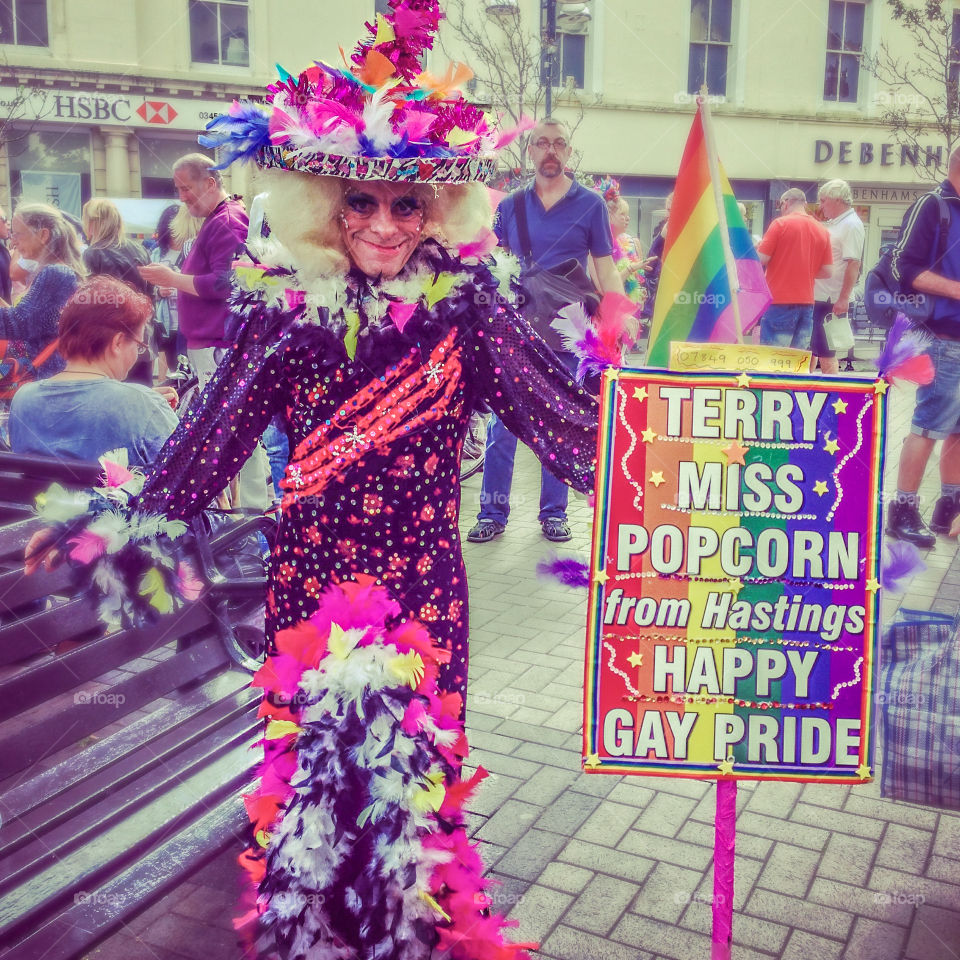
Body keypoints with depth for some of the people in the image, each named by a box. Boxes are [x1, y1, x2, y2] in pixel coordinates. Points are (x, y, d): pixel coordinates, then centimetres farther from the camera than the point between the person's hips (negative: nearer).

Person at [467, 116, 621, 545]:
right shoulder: (510, 206, 8)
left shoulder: (590, 204, 4)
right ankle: (493, 512, 10)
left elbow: (606, 270, 4)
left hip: (566, 333, -1)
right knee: (502, 425, 1)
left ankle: (554, 513, 18)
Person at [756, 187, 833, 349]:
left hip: (780, 301, -5)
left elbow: (761, 259, -10)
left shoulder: (780, 223, -6)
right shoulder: (822, 230, 8)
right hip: (807, 303, 5)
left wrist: (758, 247, 11)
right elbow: (826, 272, 8)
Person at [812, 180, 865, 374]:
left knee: (826, 354, -6)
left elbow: (853, 264, -20)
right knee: (811, 349, 15)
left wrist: (843, 299, -24)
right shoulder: (831, 224, 17)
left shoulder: (852, 225, -12)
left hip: (831, 301, -9)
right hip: (816, 298, 9)